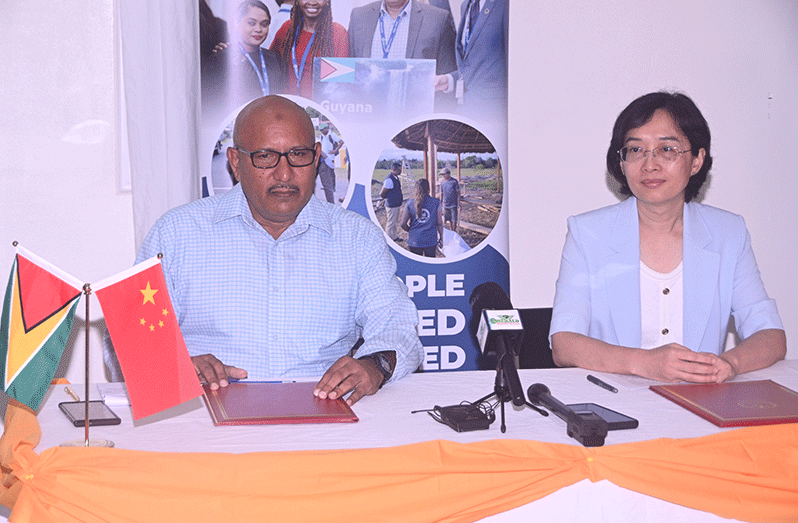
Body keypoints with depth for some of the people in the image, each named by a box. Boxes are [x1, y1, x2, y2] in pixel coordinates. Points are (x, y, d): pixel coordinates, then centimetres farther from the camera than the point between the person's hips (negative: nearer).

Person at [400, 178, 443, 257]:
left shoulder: (410, 203, -3)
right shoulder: (436, 203, -5)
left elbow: (403, 224, 0)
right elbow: (440, 224, -1)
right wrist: (441, 238, 12)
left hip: (414, 241, 1)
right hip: (431, 241, -1)